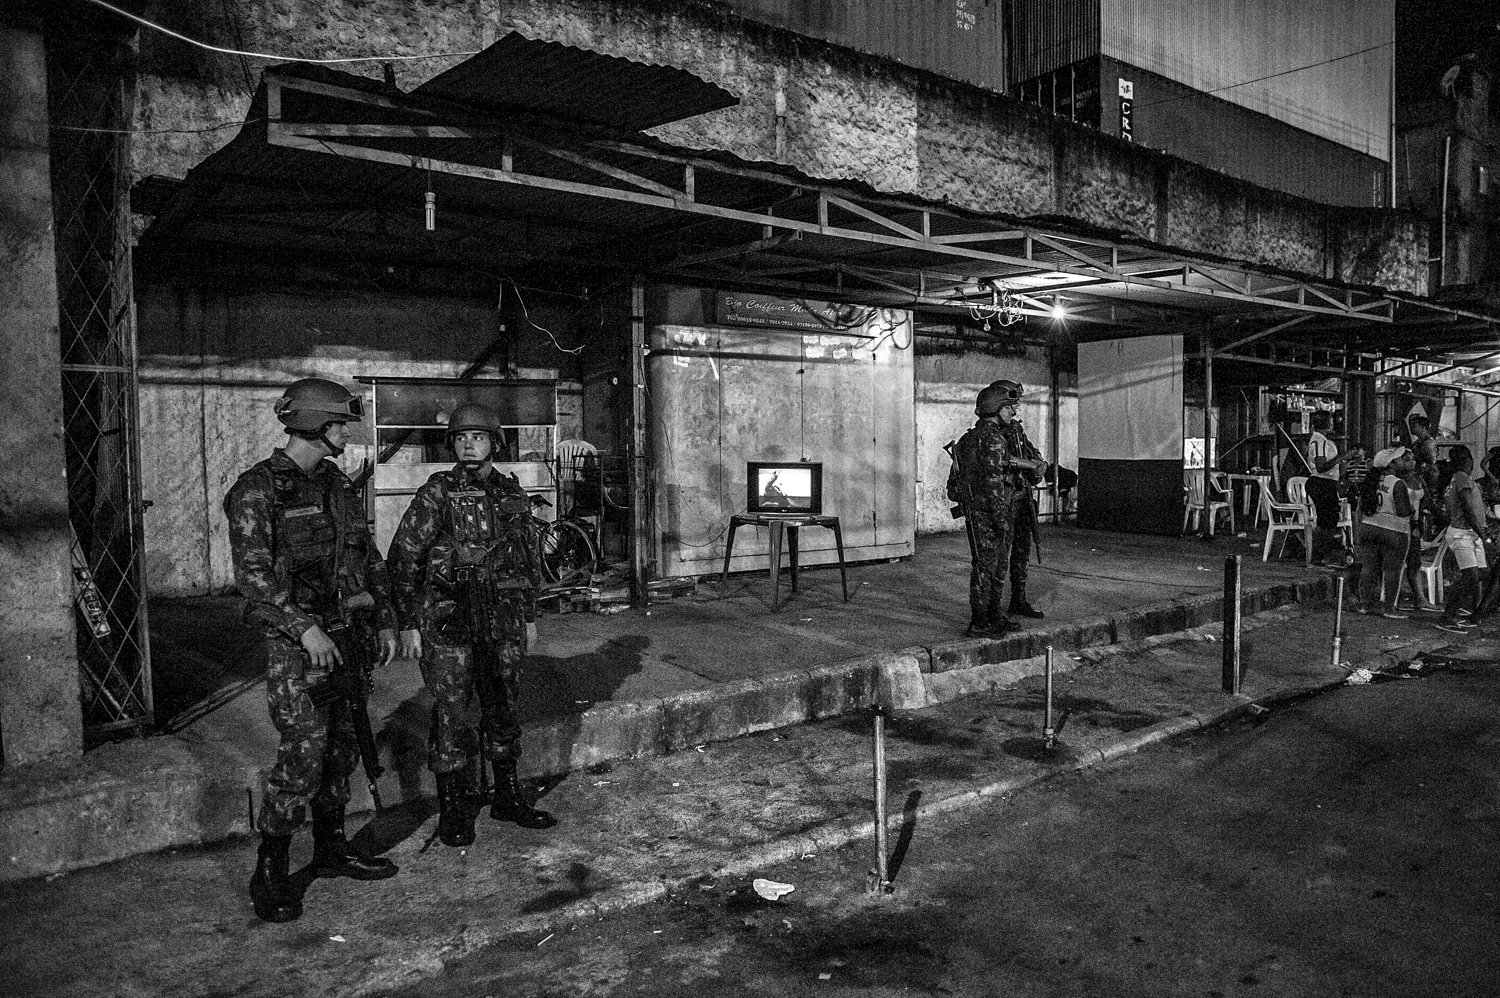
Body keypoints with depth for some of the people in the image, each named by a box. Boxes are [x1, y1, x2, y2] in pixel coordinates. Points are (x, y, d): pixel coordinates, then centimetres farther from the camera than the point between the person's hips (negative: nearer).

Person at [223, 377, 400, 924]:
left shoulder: (338, 485, 13)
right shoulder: (258, 489, -10)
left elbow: (370, 558, 18)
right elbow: (253, 572, -18)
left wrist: (385, 622, 12)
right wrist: (305, 628, -26)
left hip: (344, 631, 7)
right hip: (293, 639, -7)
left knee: (342, 745, 12)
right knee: (305, 750, -11)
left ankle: (331, 848, 27)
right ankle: (269, 870, 3)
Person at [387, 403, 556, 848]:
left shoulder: (513, 494, 8)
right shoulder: (436, 494, -6)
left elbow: (529, 558, 16)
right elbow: (403, 559, -6)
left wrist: (530, 616, 15)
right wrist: (408, 624, -9)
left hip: (503, 620, 4)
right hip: (448, 620, -4)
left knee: (503, 710, 13)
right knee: (451, 714, 2)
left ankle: (508, 798, 26)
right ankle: (452, 809, 15)